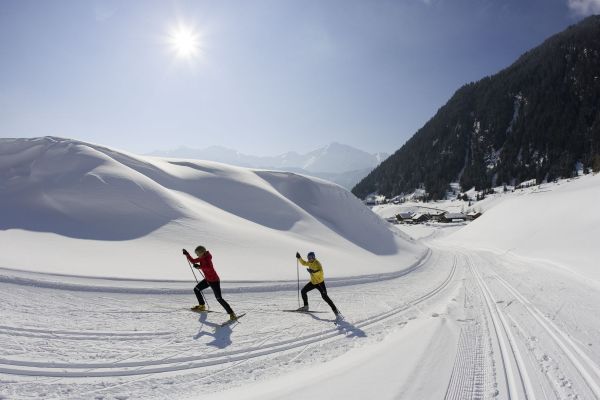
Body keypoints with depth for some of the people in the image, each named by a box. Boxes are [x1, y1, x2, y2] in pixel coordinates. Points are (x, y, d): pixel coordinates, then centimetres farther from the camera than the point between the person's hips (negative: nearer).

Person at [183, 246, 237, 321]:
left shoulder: (207, 258, -21)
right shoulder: (202, 258, 5)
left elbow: (209, 268, -36)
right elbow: (193, 261, 15)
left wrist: (199, 266, -35)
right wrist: (187, 254, 3)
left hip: (214, 281, -9)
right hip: (207, 280, 9)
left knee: (219, 298, -12)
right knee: (196, 289, 16)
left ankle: (231, 314, -9)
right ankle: (202, 306, 33)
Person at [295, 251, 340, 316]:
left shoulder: (317, 263, -23)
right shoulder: (310, 262, 3)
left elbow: (321, 272, -38)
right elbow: (304, 263, 24)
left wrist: (314, 272, -52)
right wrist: (299, 258, 13)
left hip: (320, 282, -8)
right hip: (313, 282, 8)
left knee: (325, 297, -15)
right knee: (303, 291, 7)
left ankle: (335, 310, -9)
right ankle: (306, 306, 21)